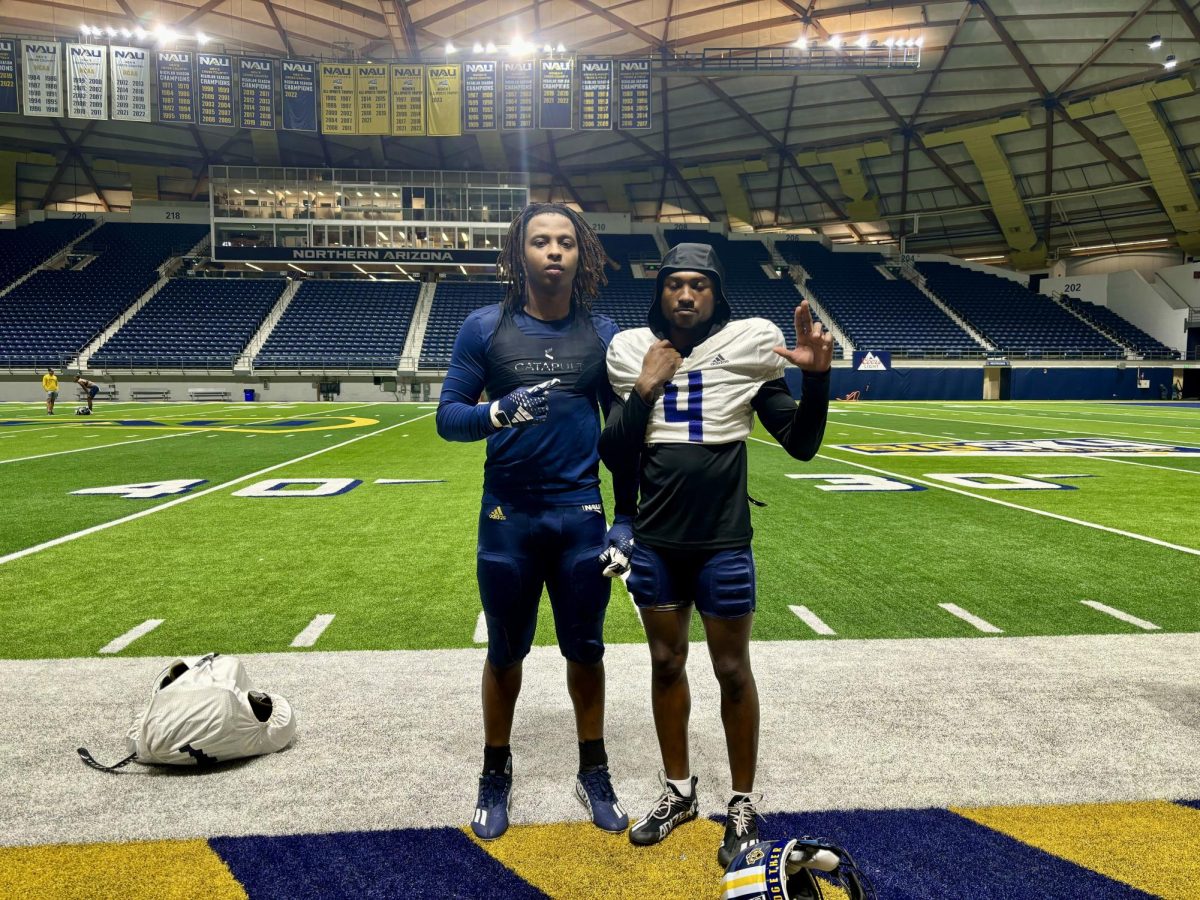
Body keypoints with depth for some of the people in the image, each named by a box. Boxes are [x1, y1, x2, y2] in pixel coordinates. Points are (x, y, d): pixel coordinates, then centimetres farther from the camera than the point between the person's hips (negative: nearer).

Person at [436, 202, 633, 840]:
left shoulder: (602, 334, 3)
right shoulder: (484, 328, -2)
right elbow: (448, 416, -4)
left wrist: (628, 517, 1)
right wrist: (498, 412, -25)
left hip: (580, 514, 1)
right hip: (508, 516, -1)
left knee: (585, 650, 12)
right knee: (505, 651, 13)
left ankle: (593, 774, 32)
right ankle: (496, 776, 33)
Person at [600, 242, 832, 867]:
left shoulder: (747, 349, -4)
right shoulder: (635, 356, 1)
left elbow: (801, 444, -5)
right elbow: (614, 458, -3)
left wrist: (817, 377, -21)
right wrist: (645, 388, -13)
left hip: (723, 544, -2)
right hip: (655, 543, 3)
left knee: (732, 670, 7)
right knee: (666, 663, 14)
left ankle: (743, 806, 25)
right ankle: (679, 792, 33)